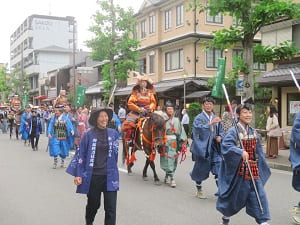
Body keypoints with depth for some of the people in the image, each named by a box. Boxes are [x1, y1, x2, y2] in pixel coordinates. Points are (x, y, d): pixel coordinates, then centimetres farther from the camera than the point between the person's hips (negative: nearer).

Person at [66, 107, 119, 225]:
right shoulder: (88, 135, -6)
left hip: (110, 176, 1)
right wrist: (78, 174, -9)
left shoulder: (113, 133, 1)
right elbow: (81, 154, -4)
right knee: (93, 205, 17)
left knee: (111, 208, -3)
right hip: (93, 176, -1)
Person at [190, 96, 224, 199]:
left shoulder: (215, 118, 11)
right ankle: (199, 190, 24)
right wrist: (211, 123, -34)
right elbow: (199, 128, -23)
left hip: (214, 148, 4)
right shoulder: (199, 118, -4)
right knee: (201, 169, 7)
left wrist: (220, 137, -2)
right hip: (202, 147, -4)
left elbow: (220, 131, 20)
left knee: (218, 169, -4)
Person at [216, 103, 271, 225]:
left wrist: (262, 168, 17)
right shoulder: (233, 131, -10)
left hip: (254, 170, 5)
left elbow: (259, 152, 15)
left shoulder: (253, 132, 7)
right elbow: (226, 146, -26)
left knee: (259, 196, 0)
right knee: (235, 196, 9)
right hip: (239, 170, -5)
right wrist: (241, 152, -38)